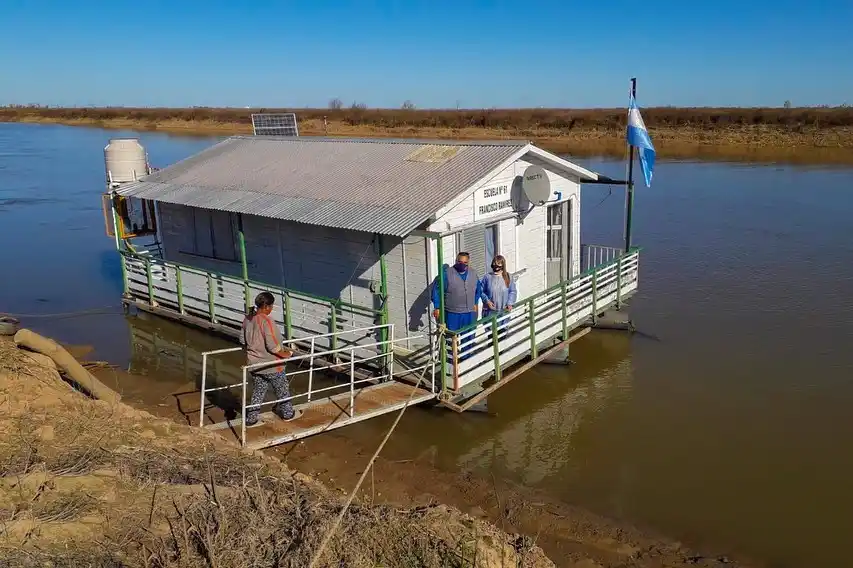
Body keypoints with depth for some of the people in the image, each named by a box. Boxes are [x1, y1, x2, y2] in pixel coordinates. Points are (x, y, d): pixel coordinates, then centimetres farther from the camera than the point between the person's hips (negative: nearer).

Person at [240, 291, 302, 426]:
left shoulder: (248, 318, -2)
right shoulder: (266, 321, -26)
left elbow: (242, 340, 9)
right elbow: (273, 346, -26)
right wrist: (284, 354, -10)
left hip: (254, 363, 7)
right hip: (270, 365, -7)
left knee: (258, 390, 21)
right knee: (282, 389, 15)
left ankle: (251, 418, 25)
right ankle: (288, 413, 32)